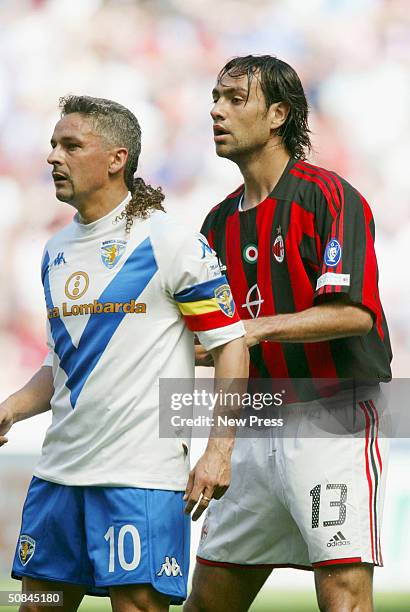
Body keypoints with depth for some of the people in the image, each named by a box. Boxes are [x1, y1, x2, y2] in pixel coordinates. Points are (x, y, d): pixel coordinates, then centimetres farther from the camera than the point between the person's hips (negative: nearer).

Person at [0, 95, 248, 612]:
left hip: (142, 472, -7)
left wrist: (218, 451, -15)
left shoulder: (170, 243, -7)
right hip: (59, 467, 7)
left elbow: (230, 343, -7)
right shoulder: (56, 251, 15)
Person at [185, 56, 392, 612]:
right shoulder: (222, 221, 16)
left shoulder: (330, 197, -8)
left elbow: (354, 312, -18)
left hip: (334, 420, -7)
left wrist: (258, 328, -23)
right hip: (255, 431, 7)